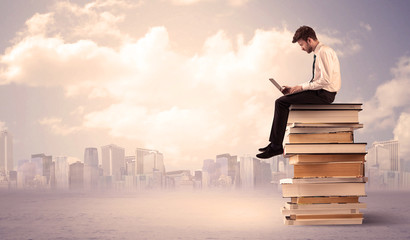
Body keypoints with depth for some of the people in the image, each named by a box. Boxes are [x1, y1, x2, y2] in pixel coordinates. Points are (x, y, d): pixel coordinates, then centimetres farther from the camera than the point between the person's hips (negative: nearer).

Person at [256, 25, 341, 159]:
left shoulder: (323, 52, -14)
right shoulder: (319, 53, 18)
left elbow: (326, 80, -23)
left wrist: (303, 87, -14)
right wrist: (294, 89, 9)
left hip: (323, 94, -10)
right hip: (319, 92, 10)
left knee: (281, 102, -14)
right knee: (282, 101, 11)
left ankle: (276, 146, -11)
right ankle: (274, 142, 8)